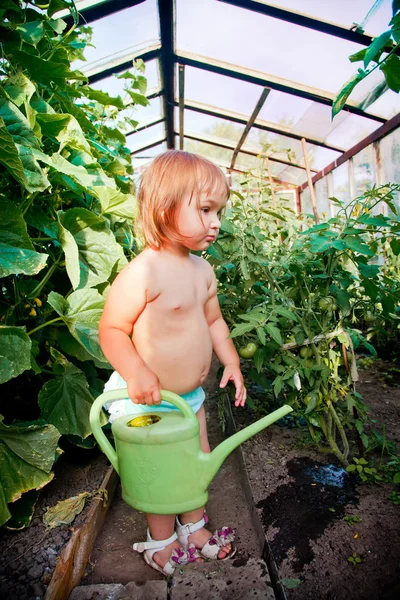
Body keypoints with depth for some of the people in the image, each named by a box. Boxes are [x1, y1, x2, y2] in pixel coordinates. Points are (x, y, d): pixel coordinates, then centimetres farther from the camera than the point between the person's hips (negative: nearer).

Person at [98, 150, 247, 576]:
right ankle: (161, 541, 45)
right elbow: (111, 329, -22)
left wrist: (231, 361, 3)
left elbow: (213, 319, 11)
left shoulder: (202, 269, 0)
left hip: (190, 394, 8)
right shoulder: (142, 272, -26)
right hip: (148, 399, -7)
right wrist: (135, 371, -36)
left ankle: (194, 528, 50)